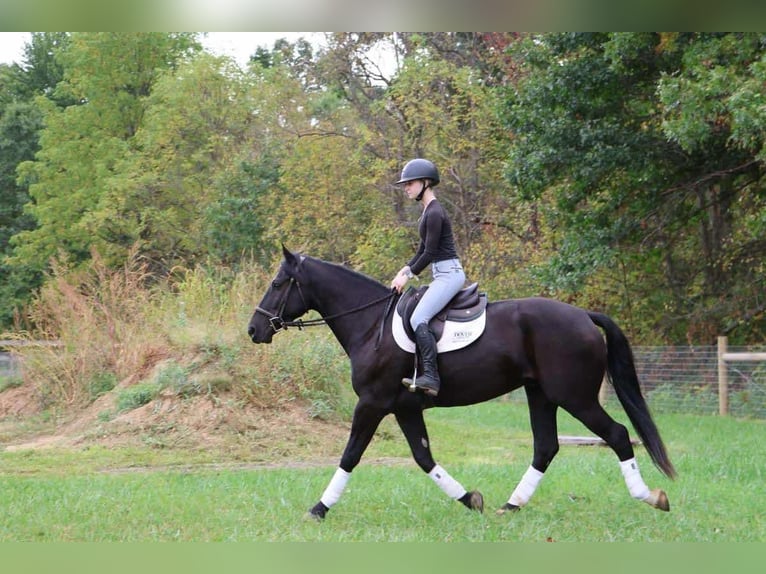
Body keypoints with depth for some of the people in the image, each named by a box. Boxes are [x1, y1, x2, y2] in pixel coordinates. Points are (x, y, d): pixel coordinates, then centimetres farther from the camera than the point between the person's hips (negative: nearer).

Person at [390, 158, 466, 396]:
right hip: (443, 275, 11)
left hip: (449, 274, -11)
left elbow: (430, 253, -17)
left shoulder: (434, 213, -15)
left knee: (418, 319, -22)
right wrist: (404, 270, 9)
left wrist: (408, 276, -9)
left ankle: (431, 376, -30)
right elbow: (423, 250, 20)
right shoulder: (429, 211, 17)